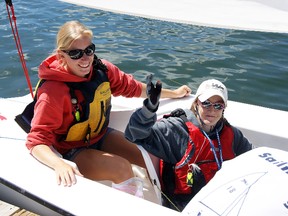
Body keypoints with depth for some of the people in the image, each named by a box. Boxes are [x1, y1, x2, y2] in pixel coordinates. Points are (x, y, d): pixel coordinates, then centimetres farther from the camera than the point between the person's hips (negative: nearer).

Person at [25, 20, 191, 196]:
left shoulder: (102, 69, -10)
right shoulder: (53, 91, -28)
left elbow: (133, 88, 5)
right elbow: (37, 141, -28)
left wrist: (174, 93, 14)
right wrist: (59, 165, -49)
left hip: (101, 135, 6)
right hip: (72, 152, -6)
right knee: (122, 168, -28)